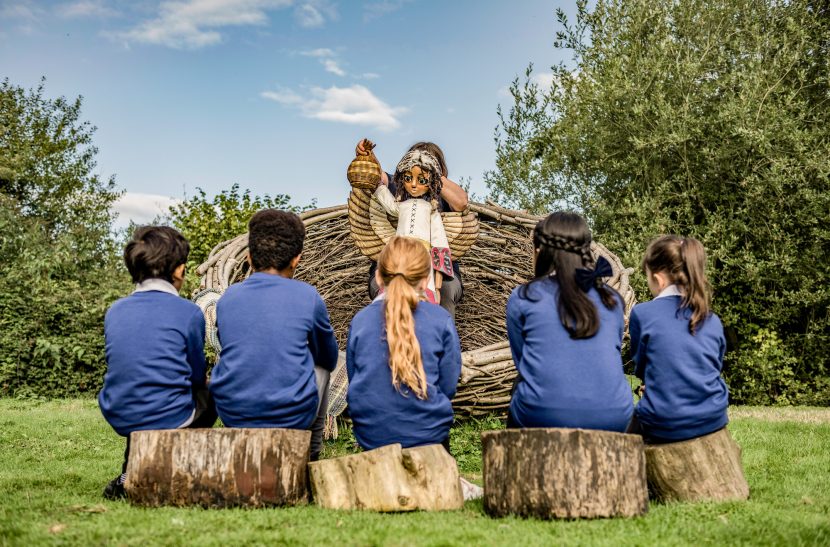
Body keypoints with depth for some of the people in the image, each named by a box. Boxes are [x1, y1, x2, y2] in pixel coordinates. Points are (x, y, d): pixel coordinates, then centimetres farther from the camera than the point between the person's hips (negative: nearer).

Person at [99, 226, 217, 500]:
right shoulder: (188, 312, -10)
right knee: (208, 395, 25)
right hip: (169, 419, -5)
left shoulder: (114, 311, 4)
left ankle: (130, 472, 22)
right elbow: (197, 376, 1)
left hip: (119, 418, 5)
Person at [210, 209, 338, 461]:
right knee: (320, 365, 27)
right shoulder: (307, 296, -5)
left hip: (232, 415, 3)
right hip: (293, 417, -2)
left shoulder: (227, 298, 2)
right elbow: (330, 358, 11)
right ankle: (310, 456, 38)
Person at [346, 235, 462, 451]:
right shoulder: (441, 320, -6)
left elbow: (354, 384, 6)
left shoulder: (359, 321, -3)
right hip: (428, 434, -2)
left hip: (370, 435, 2)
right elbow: (448, 387, -2)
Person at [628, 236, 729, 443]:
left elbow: (640, 369, 3)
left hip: (663, 426, -4)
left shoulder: (642, 313, -8)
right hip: (712, 420, 4)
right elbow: (715, 368, 14)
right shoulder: (713, 321, 4)